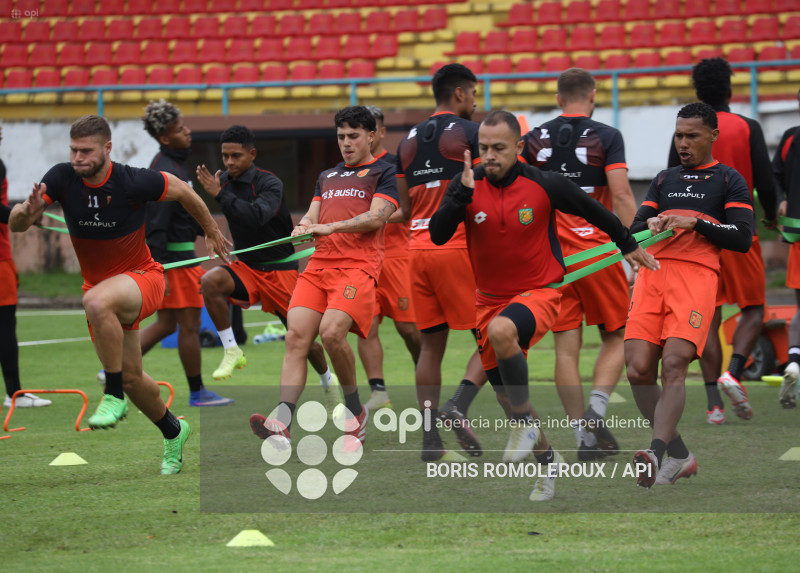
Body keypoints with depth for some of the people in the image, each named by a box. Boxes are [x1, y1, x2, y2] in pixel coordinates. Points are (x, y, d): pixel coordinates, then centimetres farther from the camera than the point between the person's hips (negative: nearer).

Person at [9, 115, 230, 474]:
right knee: (131, 377, 11)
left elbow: (182, 191, -3)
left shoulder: (133, 182, -22)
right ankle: (173, 431, 39)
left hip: (142, 277, -5)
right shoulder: (62, 178, -14)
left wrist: (211, 232, 10)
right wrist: (28, 212, -40)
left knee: (96, 301, -39)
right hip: (99, 282, 5)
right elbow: (15, 224, -16)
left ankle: (114, 397, -28)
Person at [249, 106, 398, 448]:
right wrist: (304, 226, -2)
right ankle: (282, 423, -26)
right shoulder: (327, 176, 29)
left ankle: (355, 410, -5)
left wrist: (331, 226, -14)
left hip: (358, 265, -6)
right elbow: (313, 214, 23)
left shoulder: (383, 173, 10)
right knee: (296, 337, -14)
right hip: (319, 263, 6)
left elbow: (377, 217, -4)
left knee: (332, 332, -27)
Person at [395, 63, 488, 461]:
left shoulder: (409, 141, 15)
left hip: (419, 248, 6)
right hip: (460, 247, -6)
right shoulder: (469, 133, -4)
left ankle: (430, 436, 5)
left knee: (431, 345, 9)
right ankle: (458, 406, -20)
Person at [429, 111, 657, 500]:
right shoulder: (468, 186, -7)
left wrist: (628, 246, 17)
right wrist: (462, 193, -30)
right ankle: (547, 458, 34)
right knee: (505, 397, 9)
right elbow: (438, 235, -17)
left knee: (501, 330, -37)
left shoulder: (544, 186, -12)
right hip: (491, 299, 4)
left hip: (539, 292, -4)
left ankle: (525, 422, -20)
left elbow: (593, 211, 5)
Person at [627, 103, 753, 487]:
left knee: (673, 365, -22)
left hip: (696, 274, -5)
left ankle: (657, 455, -33)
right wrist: (651, 225, -1)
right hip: (652, 272, 5)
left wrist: (694, 223, -7)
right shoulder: (664, 179, 26)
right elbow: (635, 230, 22)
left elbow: (742, 239, 2)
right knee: (638, 369, -11)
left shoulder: (728, 181, 12)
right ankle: (679, 457, 2)